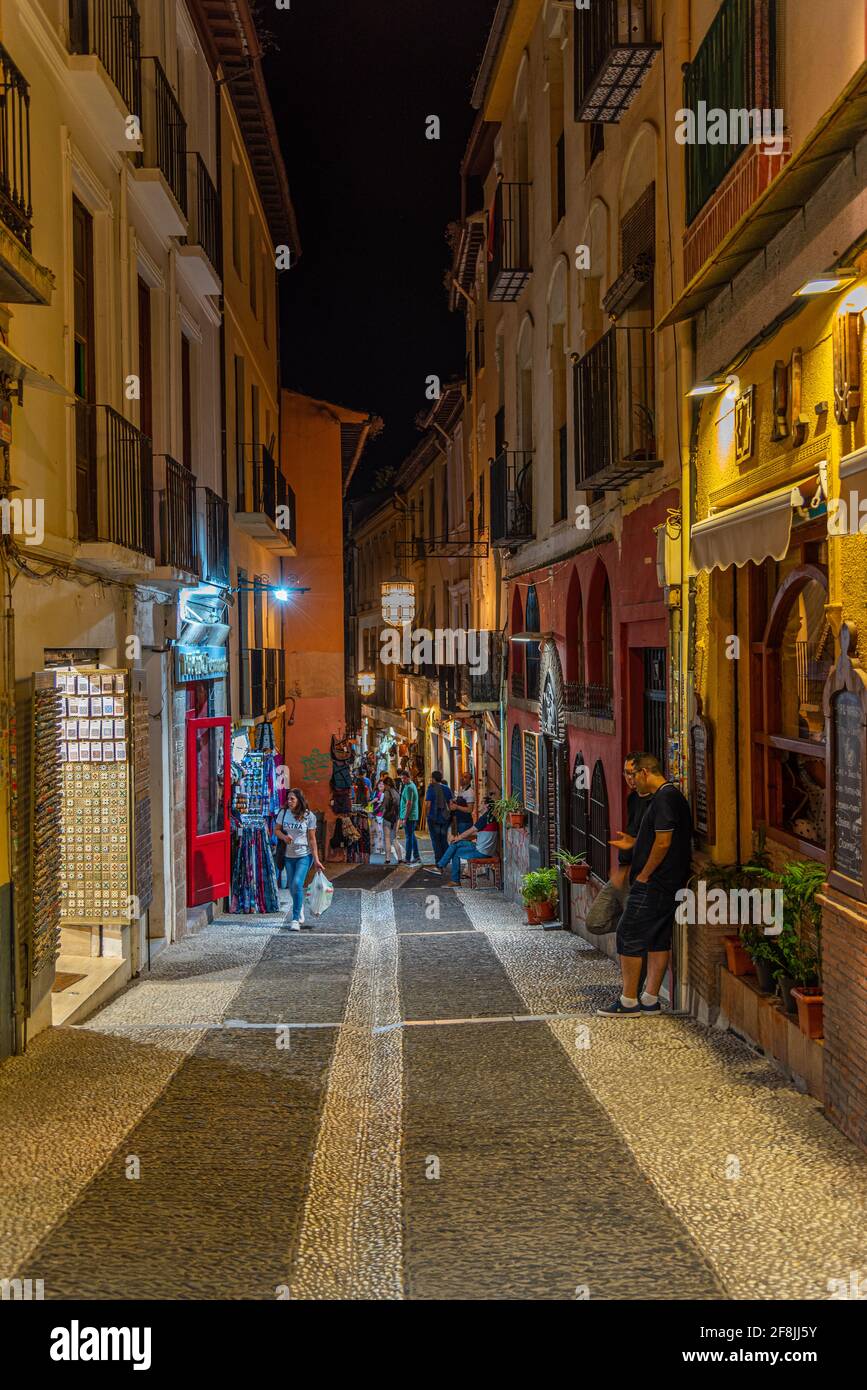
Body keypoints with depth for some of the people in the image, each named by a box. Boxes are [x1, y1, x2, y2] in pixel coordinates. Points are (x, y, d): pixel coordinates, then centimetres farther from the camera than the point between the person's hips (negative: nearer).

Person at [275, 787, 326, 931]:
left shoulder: (309, 816, -9)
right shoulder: (284, 813, 0)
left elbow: (312, 839, -6)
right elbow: (277, 830, 10)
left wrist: (316, 859, -8)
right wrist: (284, 837, -14)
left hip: (304, 855, -4)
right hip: (289, 856, 4)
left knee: (297, 883, -19)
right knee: (292, 887, 12)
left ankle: (295, 919, -14)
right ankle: (300, 910, 42)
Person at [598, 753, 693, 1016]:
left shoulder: (664, 798, -17)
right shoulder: (671, 796, 16)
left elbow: (663, 843, -22)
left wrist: (644, 875, -14)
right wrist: (634, 844, 18)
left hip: (653, 884, -10)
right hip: (669, 885, 10)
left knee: (628, 936, -5)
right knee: (659, 940, 12)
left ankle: (628, 1001, -1)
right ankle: (650, 999, 16)